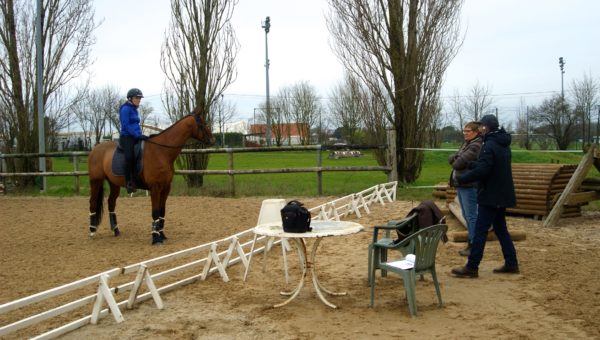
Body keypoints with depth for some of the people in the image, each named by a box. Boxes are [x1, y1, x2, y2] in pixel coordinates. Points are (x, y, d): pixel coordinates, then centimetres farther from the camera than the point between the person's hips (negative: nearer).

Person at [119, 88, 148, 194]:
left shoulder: (134, 109, 20)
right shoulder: (125, 109, -6)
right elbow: (126, 125, -14)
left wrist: (141, 135, 12)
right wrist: (137, 135, -20)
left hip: (136, 137, 10)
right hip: (127, 137, -10)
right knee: (130, 156, -29)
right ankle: (129, 182, -29)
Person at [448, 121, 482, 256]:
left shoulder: (476, 146, -14)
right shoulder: (466, 144, 17)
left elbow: (458, 163, -19)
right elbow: (451, 158, 11)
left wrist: (455, 162, 2)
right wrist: (456, 159, -8)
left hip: (469, 186, -10)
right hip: (461, 184, 10)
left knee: (471, 216, -5)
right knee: (466, 215, 14)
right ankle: (471, 242, 22)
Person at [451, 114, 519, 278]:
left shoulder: (489, 145, -18)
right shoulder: (503, 144, 13)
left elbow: (481, 170, -25)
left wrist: (460, 179, -15)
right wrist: (469, 164, 12)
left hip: (490, 196, -10)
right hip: (501, 195, 10)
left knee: (480, 231, -6)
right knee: (501, 229, 17)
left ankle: (471, 268, -2)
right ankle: (511, 263, 20)